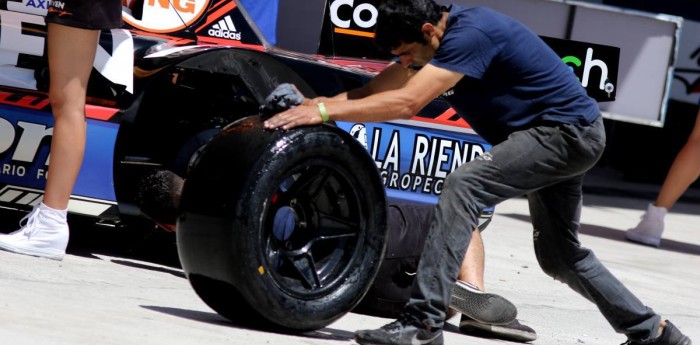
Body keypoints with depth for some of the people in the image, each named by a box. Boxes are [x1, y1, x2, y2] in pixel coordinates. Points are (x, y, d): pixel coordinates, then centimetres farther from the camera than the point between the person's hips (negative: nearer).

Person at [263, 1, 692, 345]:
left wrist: (325, 112, -29)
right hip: (561, 138, 11)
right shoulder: (437, 35, 3)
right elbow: (376, 91, 6)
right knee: (559, 254, 21)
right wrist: (310, 106, -6)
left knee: (463, 185, -25)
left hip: (567, 133, -11)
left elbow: (406, 102, -32)